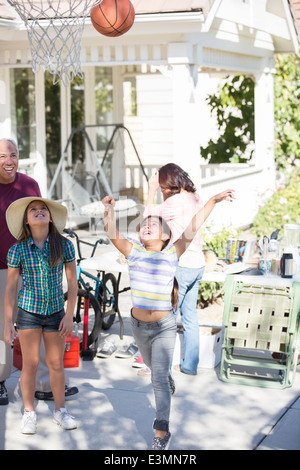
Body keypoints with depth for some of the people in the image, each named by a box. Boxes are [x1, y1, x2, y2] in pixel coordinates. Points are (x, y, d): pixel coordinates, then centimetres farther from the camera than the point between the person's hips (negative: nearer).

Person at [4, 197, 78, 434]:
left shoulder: (64, 245, -8)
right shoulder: (17, 250, -9)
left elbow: (72, 282, -2)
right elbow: (11, 288, -3)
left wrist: (69, 315, -6)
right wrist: (8, 323, -4)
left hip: (55, 312, 1)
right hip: (28, 311, -1)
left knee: (56, 364, 8)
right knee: (30, 364, 1)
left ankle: (60, 411, 23)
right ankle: (29, 413, 16)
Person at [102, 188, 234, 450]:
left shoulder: (172, 254, -9)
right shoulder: (133, 252, -5)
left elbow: (192, 229, -17)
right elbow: (112, 234, -19)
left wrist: (214, 200, -24)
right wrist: (109, 210, -36)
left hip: (165, 327, -3)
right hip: (139, 325, 3)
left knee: (158, 379, -6)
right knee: (153, 366, 27)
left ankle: (162, 432, 2)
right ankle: (167, 376, 62)